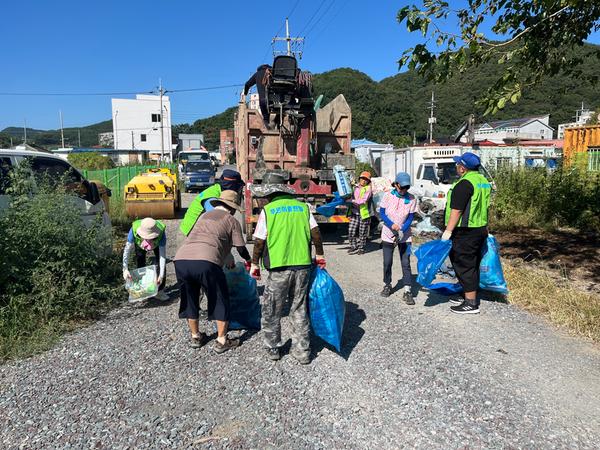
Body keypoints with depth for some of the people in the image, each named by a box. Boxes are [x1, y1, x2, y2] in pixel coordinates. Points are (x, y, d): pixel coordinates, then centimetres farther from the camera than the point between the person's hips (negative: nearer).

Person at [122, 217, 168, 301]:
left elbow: (162, 255, -41)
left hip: (157, 245, -1)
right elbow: (127, 250, -36)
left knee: (161, 263, -12)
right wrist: (125, 269, -43)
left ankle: (160, 291, -1)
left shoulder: (161, 233, -44)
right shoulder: (134, 230, -42)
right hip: (140, 244, 1)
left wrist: (161, 275, -45)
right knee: (140, 264, -5)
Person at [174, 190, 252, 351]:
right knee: (220, 301, 14)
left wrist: (228, 258, 51)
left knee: (189, 300, 24)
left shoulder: (204, 216, 31)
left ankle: (195, 337, 38)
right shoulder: (231, 221, 14)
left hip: (180, 260, 6)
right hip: (205, 262, -5)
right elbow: (241, 249, 17)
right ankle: (221, 341, 20)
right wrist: (249, 260, 40)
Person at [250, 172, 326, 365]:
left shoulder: (267, 210, -3)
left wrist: (254, 263, 11)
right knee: (300, 310, 15)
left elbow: (259, 241, -2)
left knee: (271, 311, 15)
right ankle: (302, 352, 21)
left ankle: (273, 349, 27)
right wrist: (320, 255, 17)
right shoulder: (302, 207, 6)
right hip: (303, 266, 4)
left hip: (279, 268, -3)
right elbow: (315, 233, 5)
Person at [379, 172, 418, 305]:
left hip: (405, 236, 0)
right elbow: (382, 213, -4)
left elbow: (410, 218, -5)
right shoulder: (388, 196, -8)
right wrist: (392, 225, -19)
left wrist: (401, 231, -19)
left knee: (406, 263, -4)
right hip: (388, 234, 0)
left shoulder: (411, 199, -8)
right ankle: (387, 285, 26)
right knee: (387, 262, 6)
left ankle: (407, 291, 0)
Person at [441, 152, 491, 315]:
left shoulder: (464, 184, -19)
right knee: (473, 265, 18)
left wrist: (448, 231, -20)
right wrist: (484, 227, 27)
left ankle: (471, 304, 2)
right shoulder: (483, 181, 13)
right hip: (481, 230, 10)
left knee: (464, 266, -3)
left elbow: (456, 211, -23)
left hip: (465, 232, -10)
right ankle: (470, 296, 29)